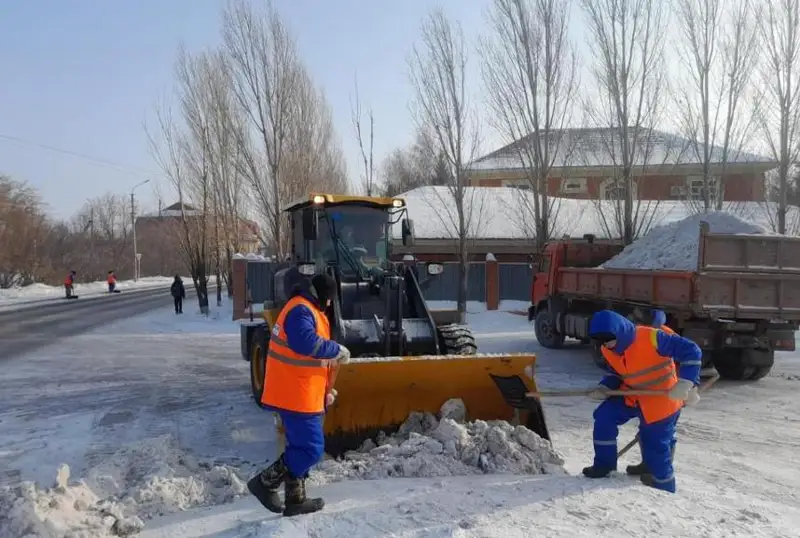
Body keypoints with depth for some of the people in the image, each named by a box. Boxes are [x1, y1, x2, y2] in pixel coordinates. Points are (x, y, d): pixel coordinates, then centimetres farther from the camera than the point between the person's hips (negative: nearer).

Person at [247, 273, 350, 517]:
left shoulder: (308, 310, 19)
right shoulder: (300, 310, -15)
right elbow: (307, 343, -34)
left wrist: (326, 389, 16)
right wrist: (338, 350, -18)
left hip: (300, 393, 11)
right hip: (296, 395, -11)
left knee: (301, 447, 15)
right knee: (311, 448, -8)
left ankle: (295, 500, 23)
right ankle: (265, 482, 1)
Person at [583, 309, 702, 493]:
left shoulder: (651, 338, -29)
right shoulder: (608, 350, -6)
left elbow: (691, 351, -25)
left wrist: (685, 383, -32)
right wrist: (604, 388, -7)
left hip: (661, 400, -6)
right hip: (632, 396, 6)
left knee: (655, 444, 1)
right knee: (604, 416, -5)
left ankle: (664, 486, 26)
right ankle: (604, 464, 12)